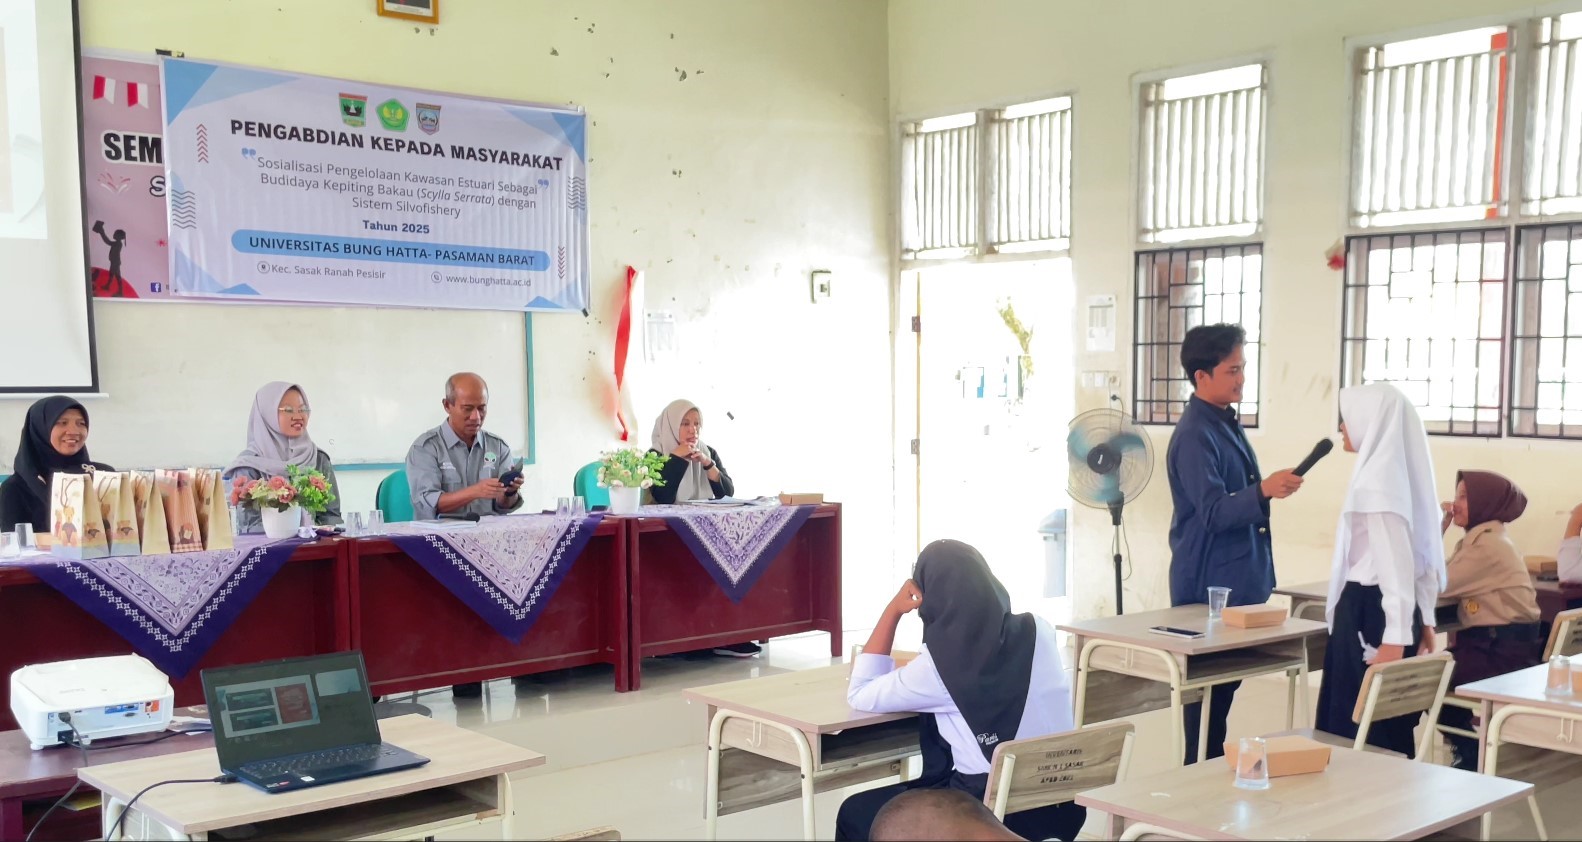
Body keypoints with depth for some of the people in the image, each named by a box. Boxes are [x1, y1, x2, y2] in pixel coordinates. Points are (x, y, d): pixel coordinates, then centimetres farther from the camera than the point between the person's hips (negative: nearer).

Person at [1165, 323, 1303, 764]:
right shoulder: (1195, 435, -18)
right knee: (1209, 685, -3)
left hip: (1238, 581, 9)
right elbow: (1213, 513, -25)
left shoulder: (1227, 423, 11)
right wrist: (1263, 491, -40)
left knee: (1227, 680, 15)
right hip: (1210, 586, -9)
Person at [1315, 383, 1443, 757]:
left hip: (1369, 612, -10)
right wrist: (1423, 620, 20)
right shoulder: (1401, 470, 11)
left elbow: (1395, 563, -23)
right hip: (1383, 610, 10)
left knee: (1359, 731, -1)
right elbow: (1422, 555, 16)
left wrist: (1395, 636, -23)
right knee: (1387, 730, 15)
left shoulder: (1377, 477, -18)